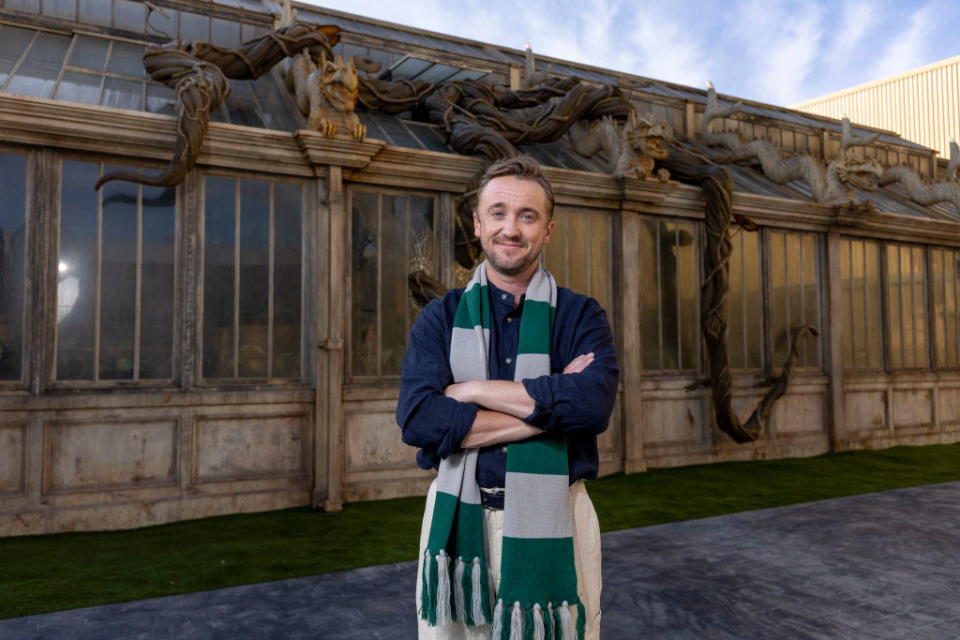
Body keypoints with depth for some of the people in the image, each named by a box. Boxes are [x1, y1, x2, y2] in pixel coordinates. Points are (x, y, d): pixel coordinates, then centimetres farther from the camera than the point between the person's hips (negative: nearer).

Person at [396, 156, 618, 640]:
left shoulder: (581, 315, 0)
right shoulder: (441, 317, 2)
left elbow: (594, 404, -20)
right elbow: (416, 419, -14)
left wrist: (471, 390, -16)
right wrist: (549, 404, -16)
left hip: (554, 519, 0)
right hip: (458, 520, 1)